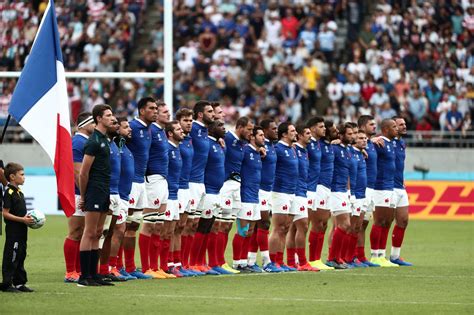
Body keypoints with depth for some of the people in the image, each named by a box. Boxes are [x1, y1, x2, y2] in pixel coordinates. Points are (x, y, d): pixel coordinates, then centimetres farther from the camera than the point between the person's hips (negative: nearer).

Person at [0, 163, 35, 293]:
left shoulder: (19, 193, 15)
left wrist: (28, 219, 7)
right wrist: (22, 220, -20)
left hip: (21, 230, 9)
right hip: (12, 230, -9)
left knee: (21, 256, 12)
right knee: (11, 257, -7)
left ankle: (19, 283, 18)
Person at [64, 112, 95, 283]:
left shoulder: (87, 141, 16)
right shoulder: (78, 142, -13)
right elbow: (77, 172, -19)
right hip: (79, 195, -10)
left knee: (82, 235, 11)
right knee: (74, 234, -6)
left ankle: (79, 271, 15)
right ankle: (70, 273, -4)